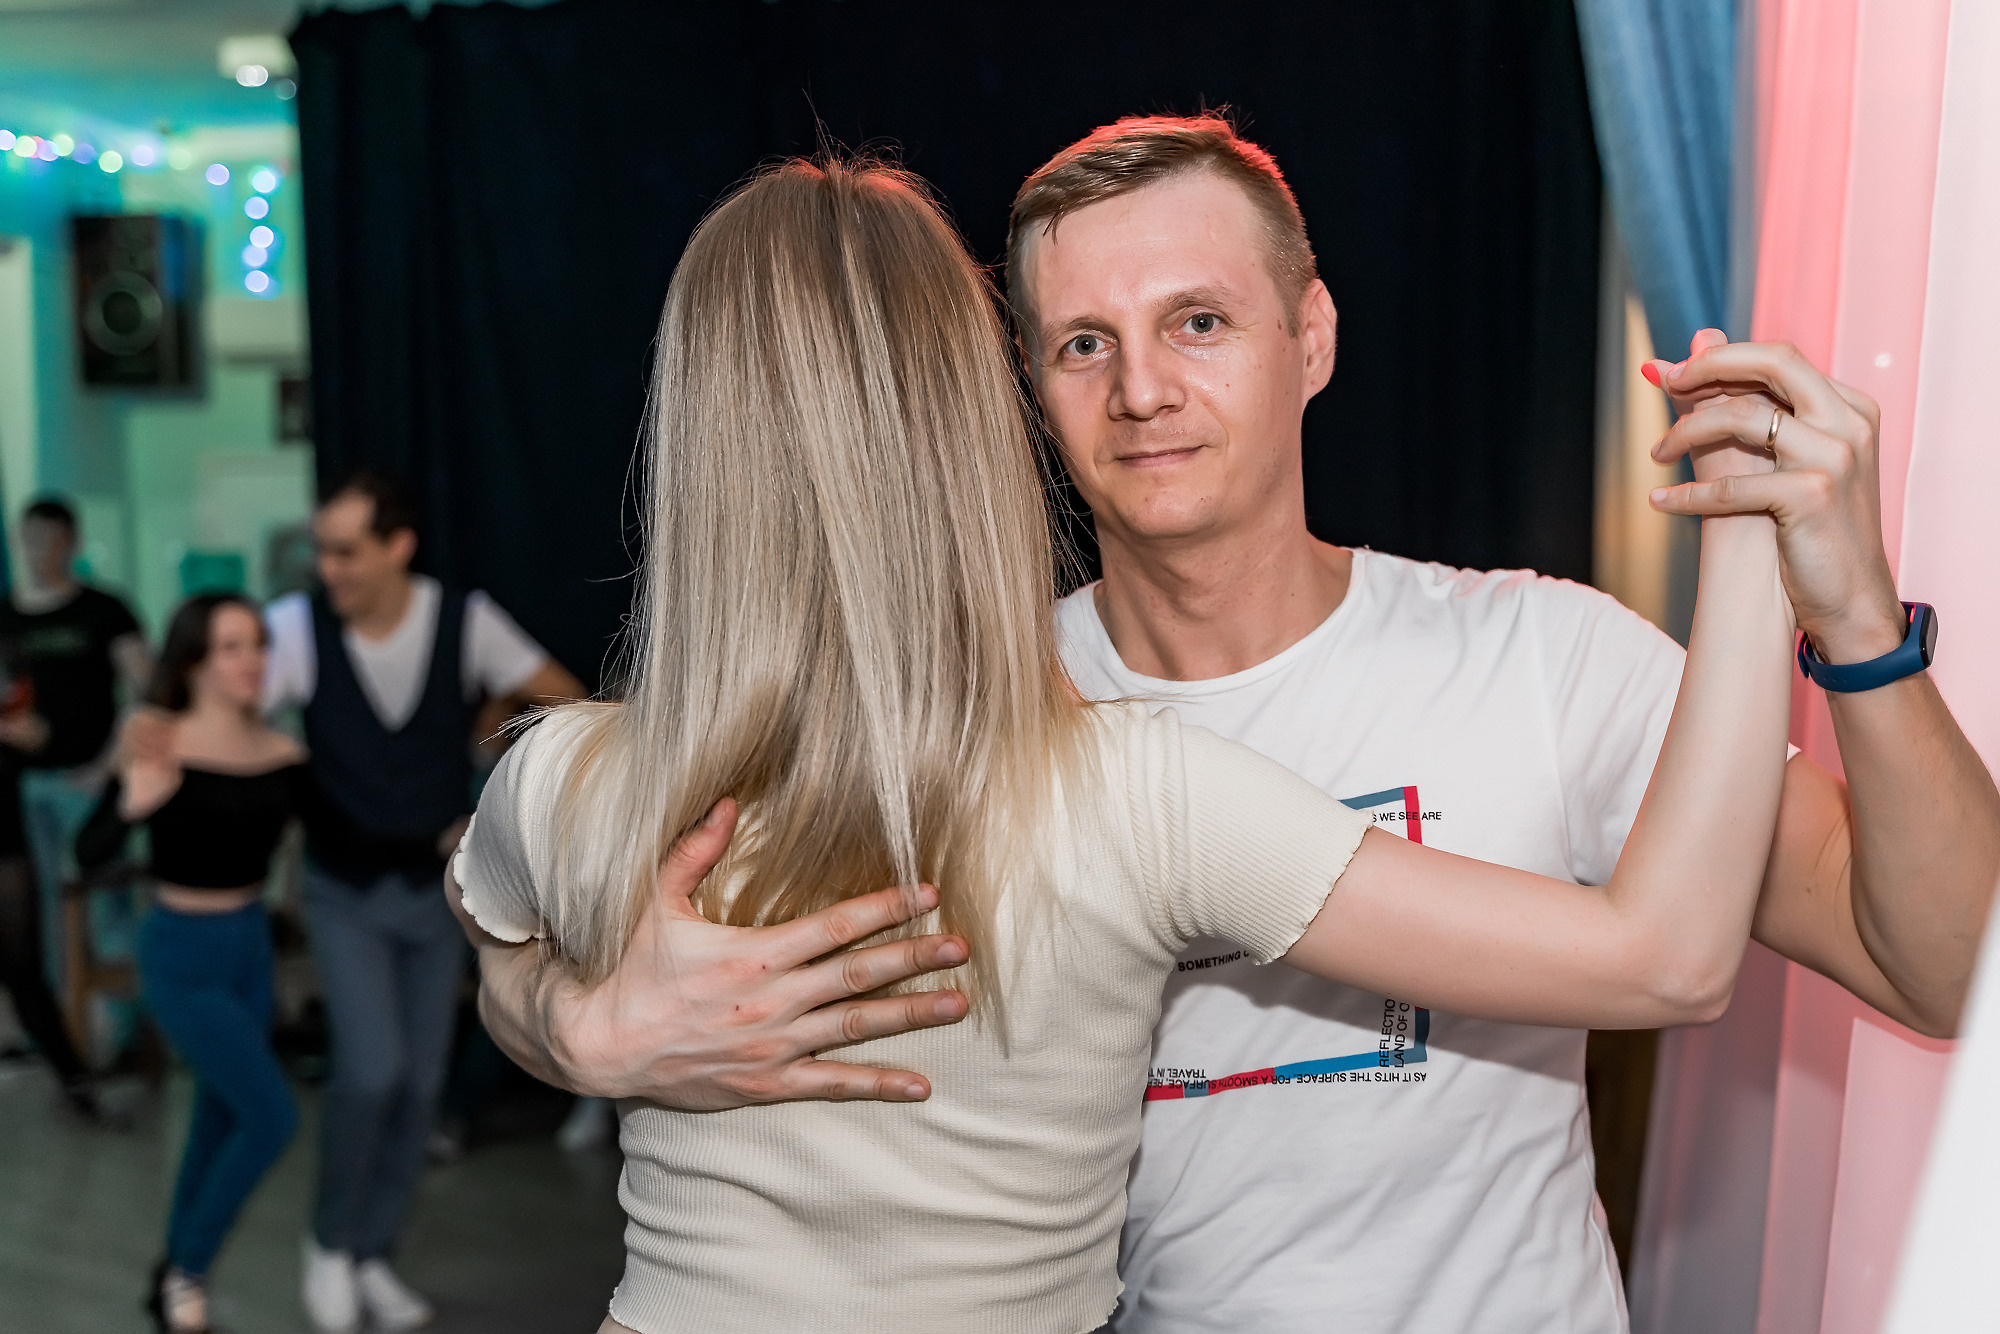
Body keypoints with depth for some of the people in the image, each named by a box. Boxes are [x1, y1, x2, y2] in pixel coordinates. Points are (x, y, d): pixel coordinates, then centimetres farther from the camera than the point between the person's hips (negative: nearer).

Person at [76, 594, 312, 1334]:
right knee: (272, 1116, -9)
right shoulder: (158, 748, -18)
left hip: (251, 946, 5)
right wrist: (133, 803, -40)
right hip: (182, 957, -5)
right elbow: (89, 853, -23)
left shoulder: (281, 755, -5)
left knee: (221, 1118, 16)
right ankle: (184, 1272, 15)